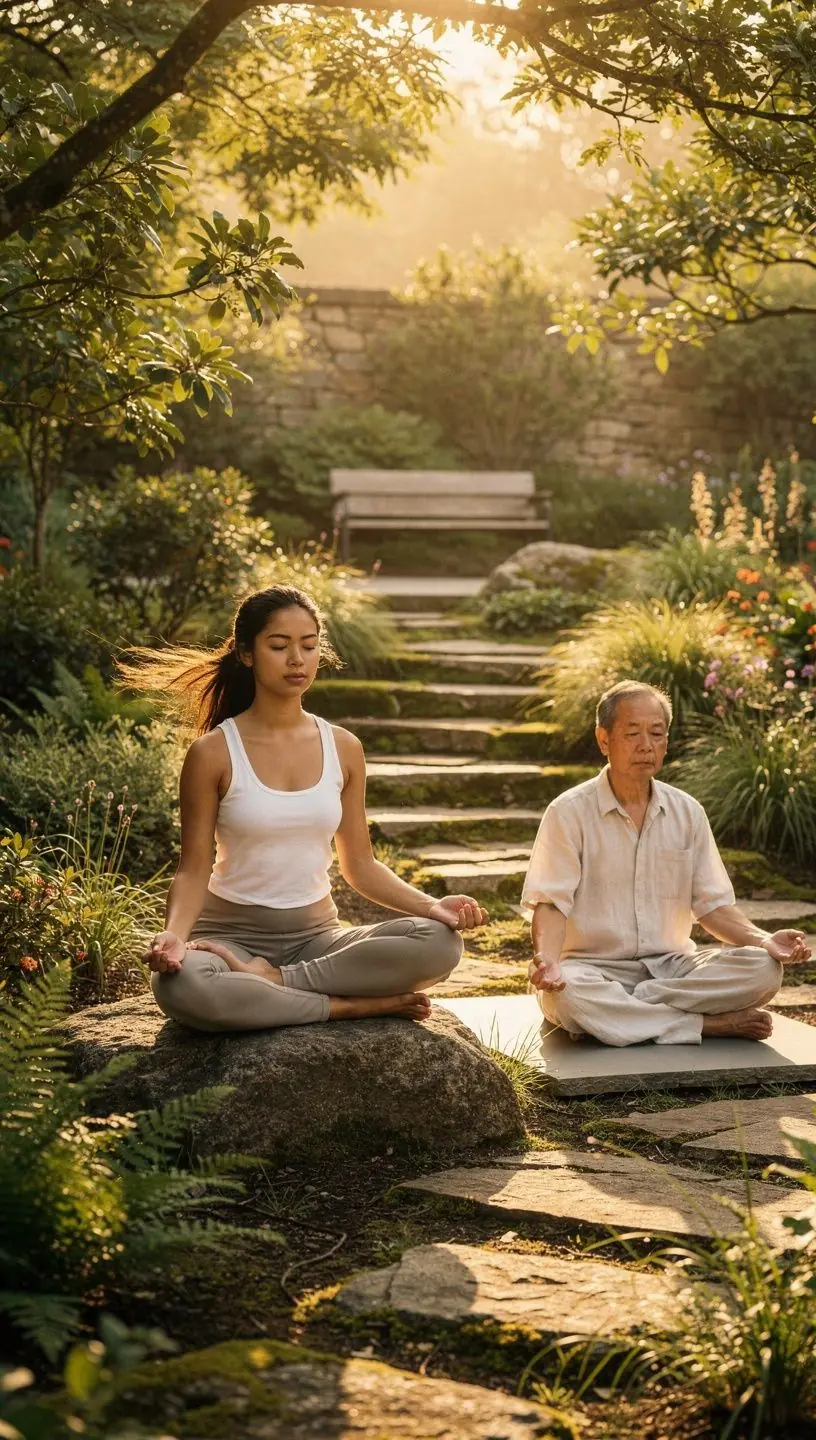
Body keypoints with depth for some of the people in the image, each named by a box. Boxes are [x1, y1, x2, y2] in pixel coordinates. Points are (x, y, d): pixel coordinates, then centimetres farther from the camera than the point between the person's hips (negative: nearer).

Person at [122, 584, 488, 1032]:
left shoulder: (343, 748, 5)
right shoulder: (214, 753, -6)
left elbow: (360, 865, 9)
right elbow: (193, 869, -5)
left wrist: (431, 905, -7)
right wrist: (174, 934, -25)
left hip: (317, 935, 3)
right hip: (231, 934, -3)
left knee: (439, 942, -24)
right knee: (179, 985, -39)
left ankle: (269, 979, -19)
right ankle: (353, 1005, -23)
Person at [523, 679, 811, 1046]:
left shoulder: (687, 813, 8)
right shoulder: (569, 813, -5)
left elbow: (711, 905, 8)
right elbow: (551, 905, -10)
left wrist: (763, 940, -11)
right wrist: (547, 958, -31)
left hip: (672, 965, 4)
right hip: (597, 968, -4)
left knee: (763, 969, -22)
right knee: (566, 995, -39)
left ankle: (615, 1011, -24)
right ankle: (710, 1023, -24)